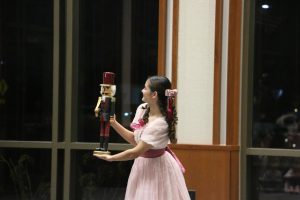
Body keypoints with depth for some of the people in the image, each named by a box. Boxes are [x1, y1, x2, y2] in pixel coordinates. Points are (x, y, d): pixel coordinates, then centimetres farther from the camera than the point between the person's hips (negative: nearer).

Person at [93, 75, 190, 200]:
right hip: (142, 165, 8)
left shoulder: (159, 124, -27)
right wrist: (113, 123, 1)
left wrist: (110, 158, -14)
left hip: (157, 167, -7)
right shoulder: (142, 109, -3)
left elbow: (136, 152, -24)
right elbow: (135, 140, 7)